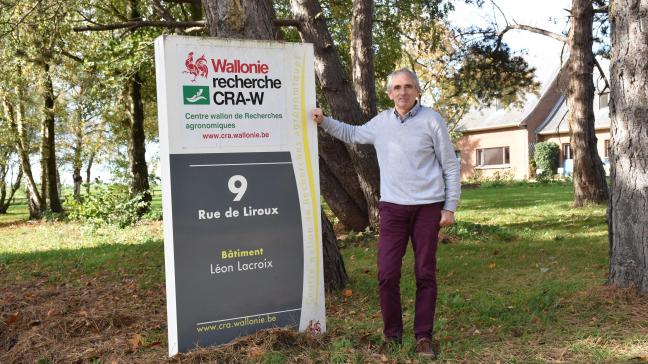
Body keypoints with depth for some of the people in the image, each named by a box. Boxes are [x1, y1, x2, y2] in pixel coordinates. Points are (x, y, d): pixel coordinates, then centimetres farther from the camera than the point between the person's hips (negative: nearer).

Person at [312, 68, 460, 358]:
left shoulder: (432, 120, -4)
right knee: (387, 275, -2)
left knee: (425, 274, 4)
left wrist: (450, 207, -4)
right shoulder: (381, 122, 8)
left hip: (428, 207, -3)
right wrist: (324, 122, 17)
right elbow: (352, 134, 28)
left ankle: (423, 337, 16)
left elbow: (451, 167, 0)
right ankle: (392, 334, 14)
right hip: (392, 207, 3)